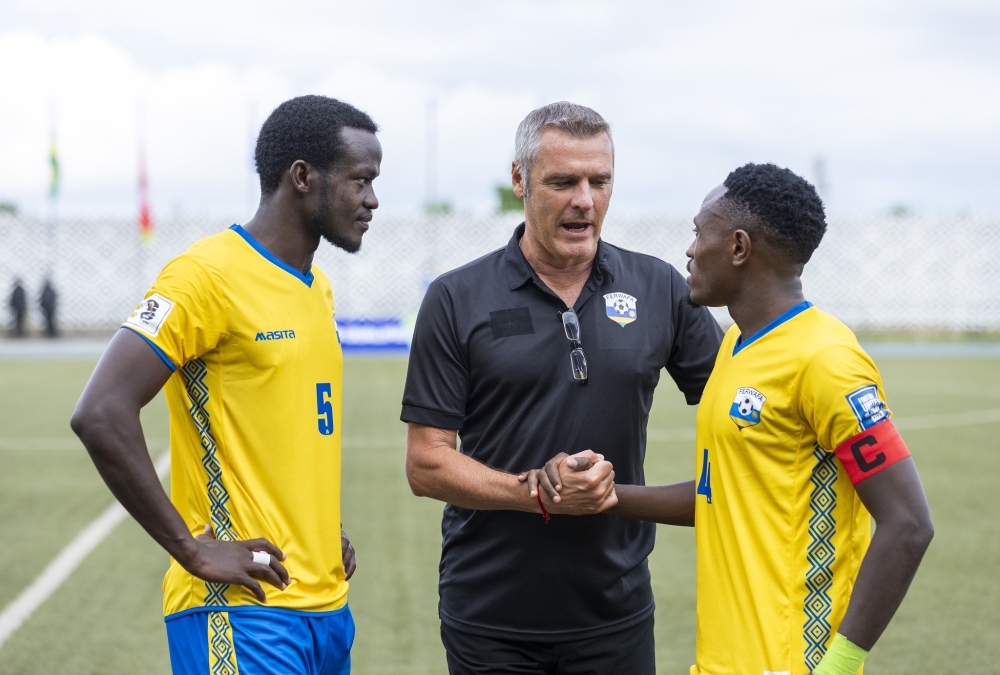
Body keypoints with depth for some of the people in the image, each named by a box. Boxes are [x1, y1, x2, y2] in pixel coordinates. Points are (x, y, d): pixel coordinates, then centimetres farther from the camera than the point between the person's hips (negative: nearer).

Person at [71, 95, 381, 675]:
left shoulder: (318, 287, 15)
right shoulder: (209, 275, -12)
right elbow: (100, 415, -20)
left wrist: (329, 529, 13)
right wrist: (192, 549, -17)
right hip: (242, 609, -8)